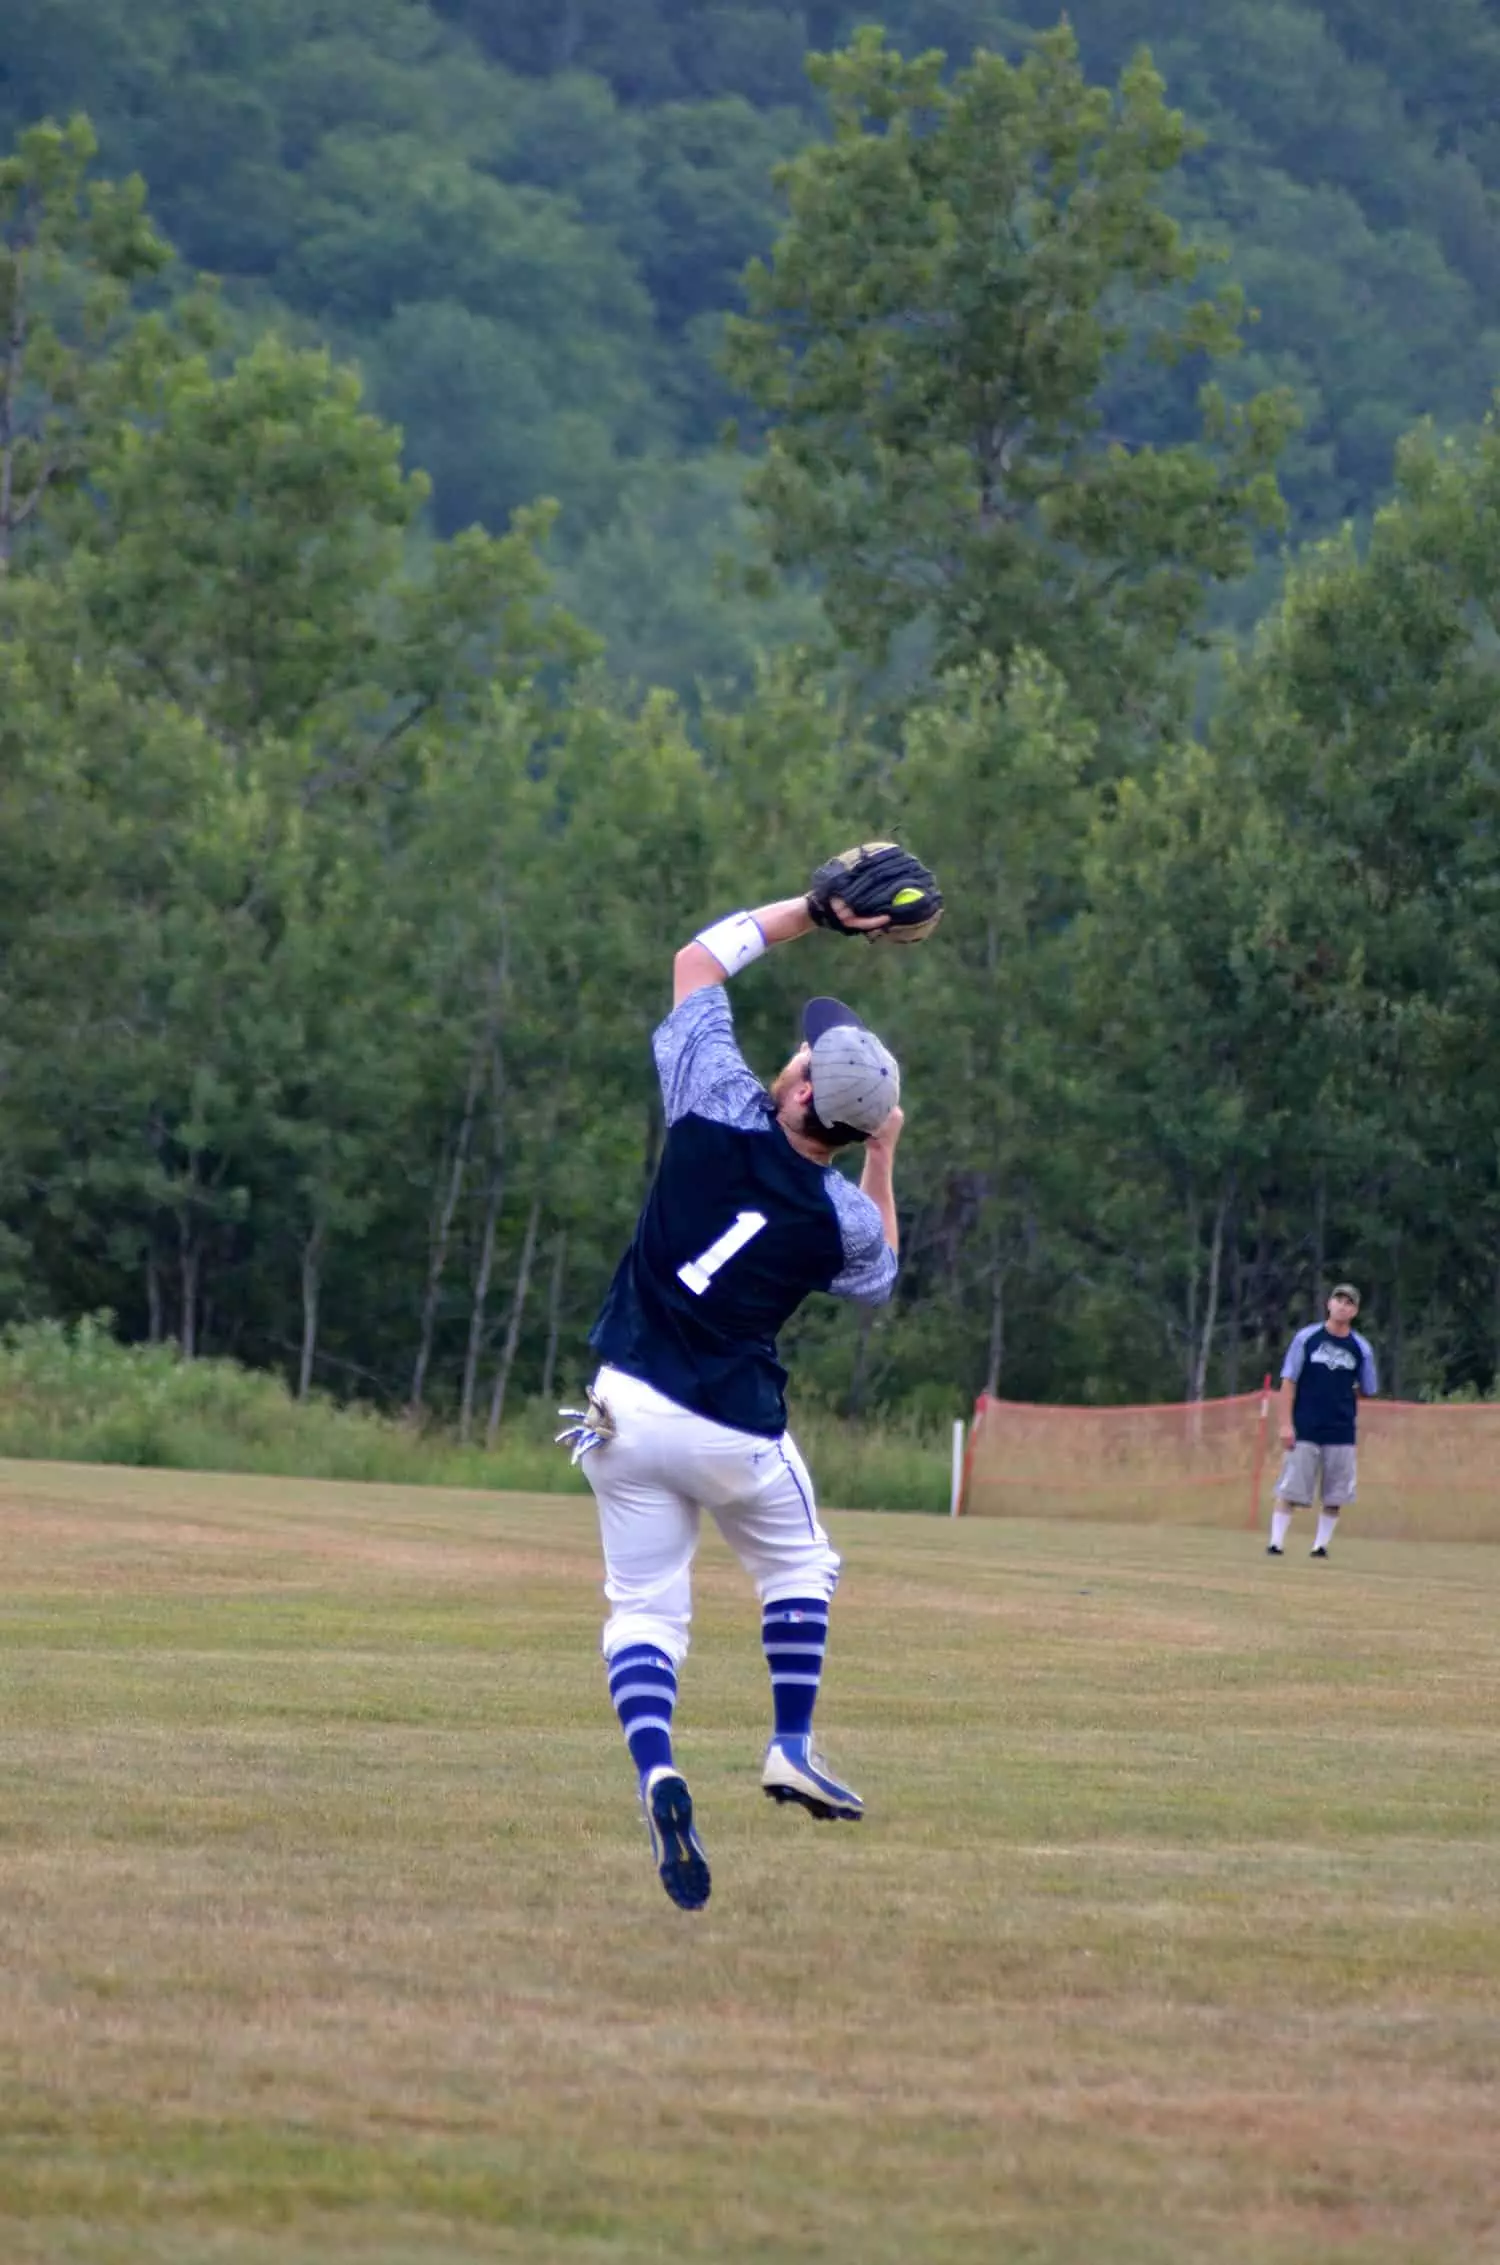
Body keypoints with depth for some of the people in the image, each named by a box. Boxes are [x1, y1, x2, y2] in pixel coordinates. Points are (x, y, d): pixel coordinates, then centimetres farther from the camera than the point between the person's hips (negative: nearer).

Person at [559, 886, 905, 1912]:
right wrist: (883, 1162, 14)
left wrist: (813, 910, 8)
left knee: (645, 1608, 4)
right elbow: (875, 1279, 18)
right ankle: (793, 1749, 19)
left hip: (629, 1407, 1)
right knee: (799, 1566, 27)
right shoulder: (849, 1218, -10)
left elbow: (699, 960, 4)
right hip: (739, 1433, -1)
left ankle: (656, 1769, -20)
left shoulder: (719, 1112, -11)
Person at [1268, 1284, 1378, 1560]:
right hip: (1304, 1431, -2)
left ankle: (1321, 1545, 11)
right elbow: (1289, 1382, -2)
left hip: (1342, 1433, 2)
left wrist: (1342, 1398, 6)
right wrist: (1286, 1424, -8)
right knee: (1290, 1490, -6)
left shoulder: (1361, 1348, 4)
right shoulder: (1306, 1338, -1)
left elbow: (1368, 1391, 16)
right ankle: (1276, 1543, -2)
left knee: (1335, 1496, 2)